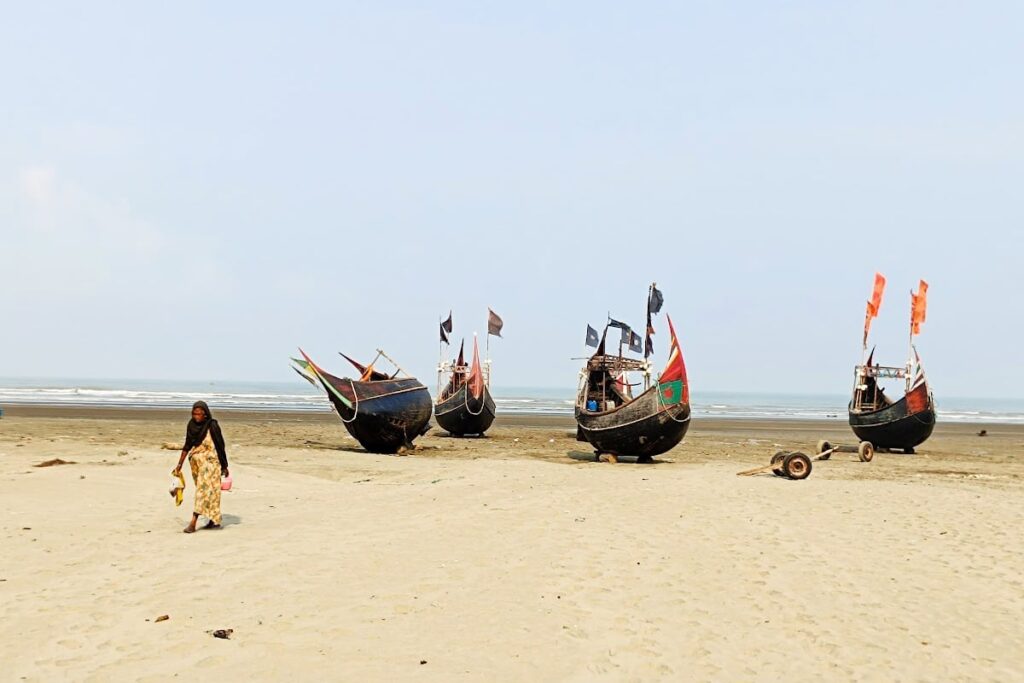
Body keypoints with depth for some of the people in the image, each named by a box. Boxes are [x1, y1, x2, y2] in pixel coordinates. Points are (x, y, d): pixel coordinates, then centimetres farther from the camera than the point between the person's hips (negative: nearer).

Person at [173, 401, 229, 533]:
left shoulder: (212, 426, -15)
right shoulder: (192, 424, 1)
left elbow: (220, 446, -10)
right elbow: (187, 446, 8)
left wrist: (224, 466, -6)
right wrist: (179, 464, 7)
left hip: (209, 462, -6)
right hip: (196, 462, 6)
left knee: (203, 490, -8)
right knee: (207, 492, 11)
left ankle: (193, 523, -11)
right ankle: (214, 521, 19)